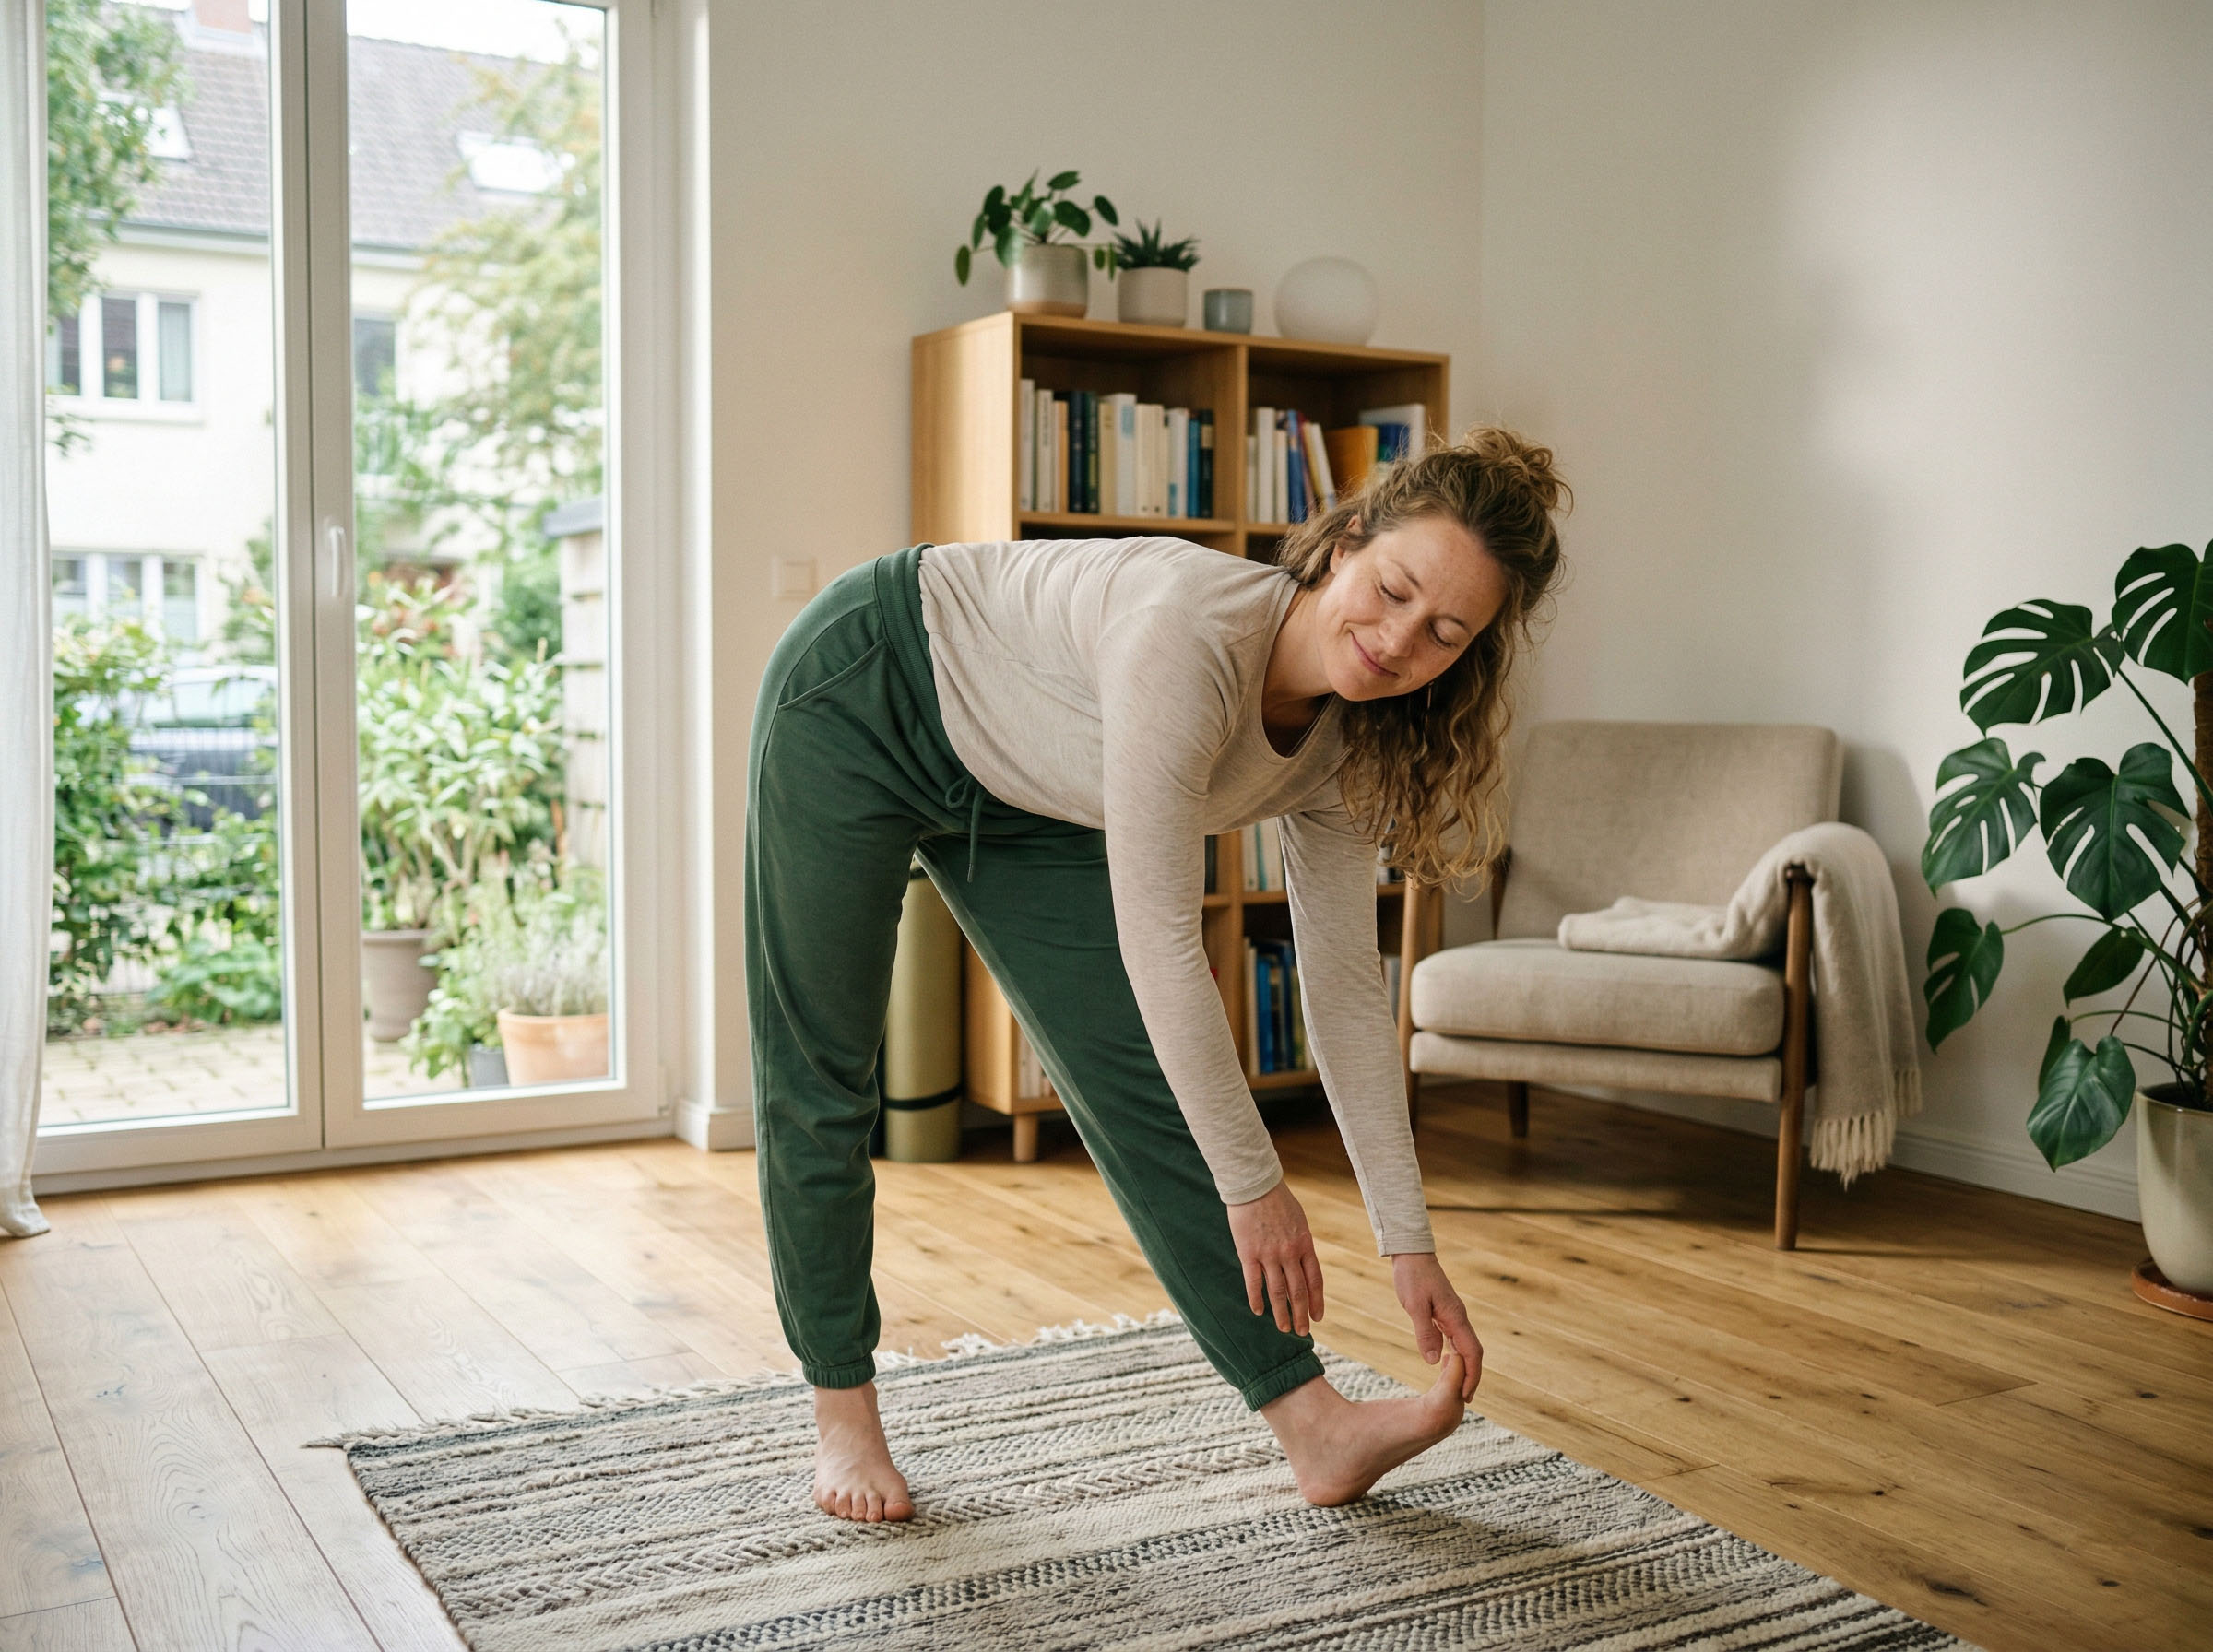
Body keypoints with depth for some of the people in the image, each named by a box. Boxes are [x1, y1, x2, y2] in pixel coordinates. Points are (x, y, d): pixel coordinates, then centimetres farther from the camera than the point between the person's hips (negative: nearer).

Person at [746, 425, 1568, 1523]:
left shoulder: (1339, 743, -15)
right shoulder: (1191, 632, -39)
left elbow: (1347, 991, -8)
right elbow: (1160, 946, -35)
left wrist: (1409, 1247, -7)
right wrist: (1253, 1187, -26)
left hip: (1016, 796, 6)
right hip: (862, 700, -6)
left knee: (1140, 1086, -2)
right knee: (816, 1083, 1)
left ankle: (1313, 1429, 1)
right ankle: (842, 1412, 19)